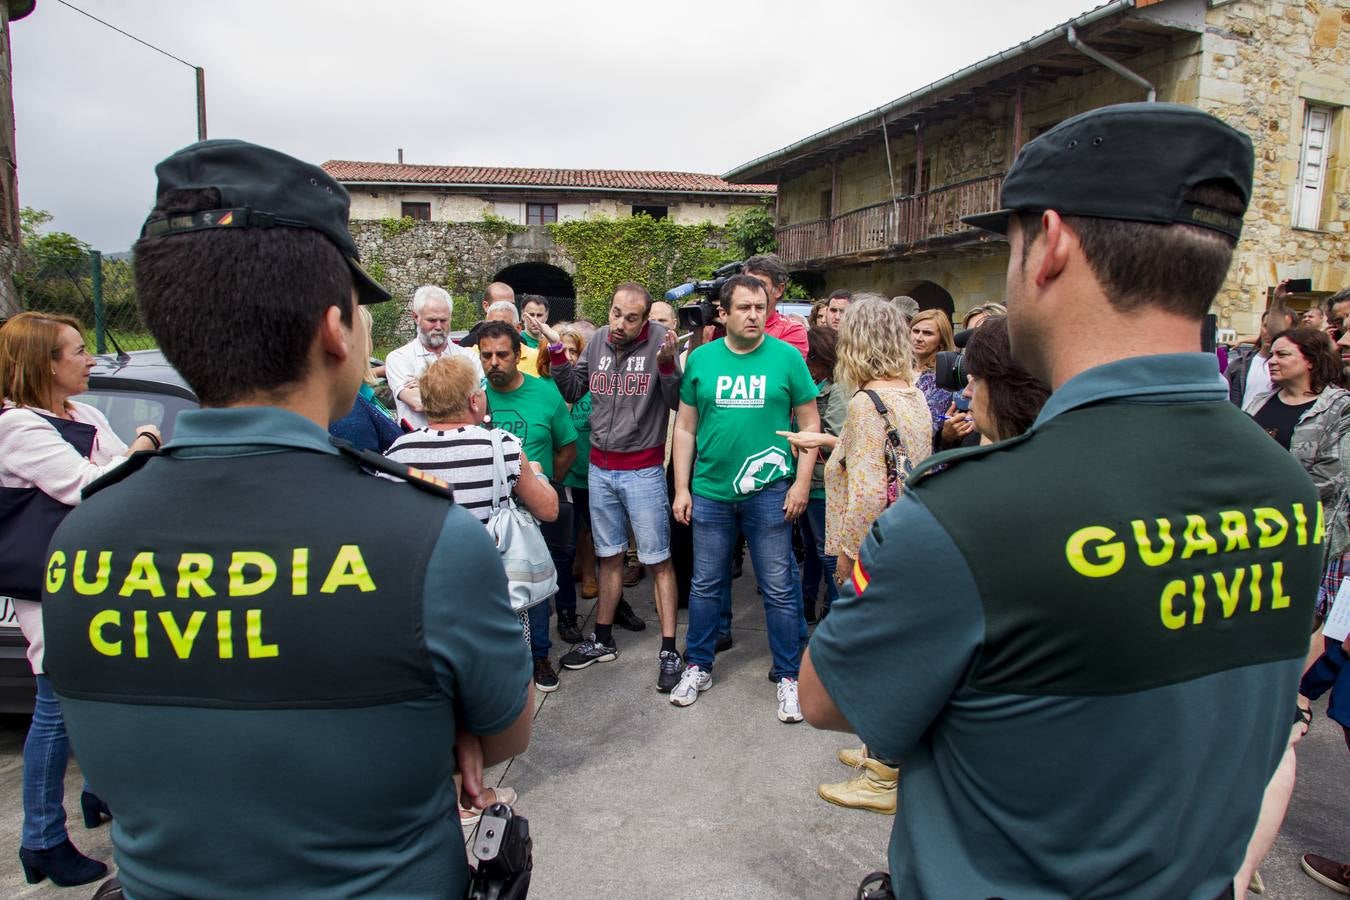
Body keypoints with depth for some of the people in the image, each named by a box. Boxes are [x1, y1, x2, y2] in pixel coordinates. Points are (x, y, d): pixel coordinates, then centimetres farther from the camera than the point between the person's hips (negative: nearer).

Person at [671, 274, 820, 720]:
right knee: (706, 584, 14)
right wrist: (681, 488, 3)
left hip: (769, 492, -2)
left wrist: (802, 483, -6)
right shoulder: (701, 359, 2)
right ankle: (698, 667, 31)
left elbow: (810, 423, 1)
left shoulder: (787, 357, -3)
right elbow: (685, 428, 7)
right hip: (710, 490, 2)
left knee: (779, 589, 7)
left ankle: (788, 676, 23)